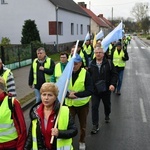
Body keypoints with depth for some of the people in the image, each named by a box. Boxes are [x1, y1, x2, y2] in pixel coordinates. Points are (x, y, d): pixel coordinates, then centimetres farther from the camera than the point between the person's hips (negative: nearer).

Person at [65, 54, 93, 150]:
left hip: (82, 104, -1)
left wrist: (76, 94, -28)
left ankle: (82, 141, 41)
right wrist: (68, 94, -22)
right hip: (69, 104, 1)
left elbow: (90, 91, -19)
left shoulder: (85, 74, -15)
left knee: (83, 125, 17)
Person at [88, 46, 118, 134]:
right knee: (94, 107, -5)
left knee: (107, 104, 20)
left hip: (106, 89, 0)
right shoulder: (91, 64, 1)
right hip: (95, 90, 0)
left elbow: (115, 74, -5)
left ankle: (107, 116, 51)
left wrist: (113, 84, -18)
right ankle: (95, 126, 5)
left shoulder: (109, 63, -5)